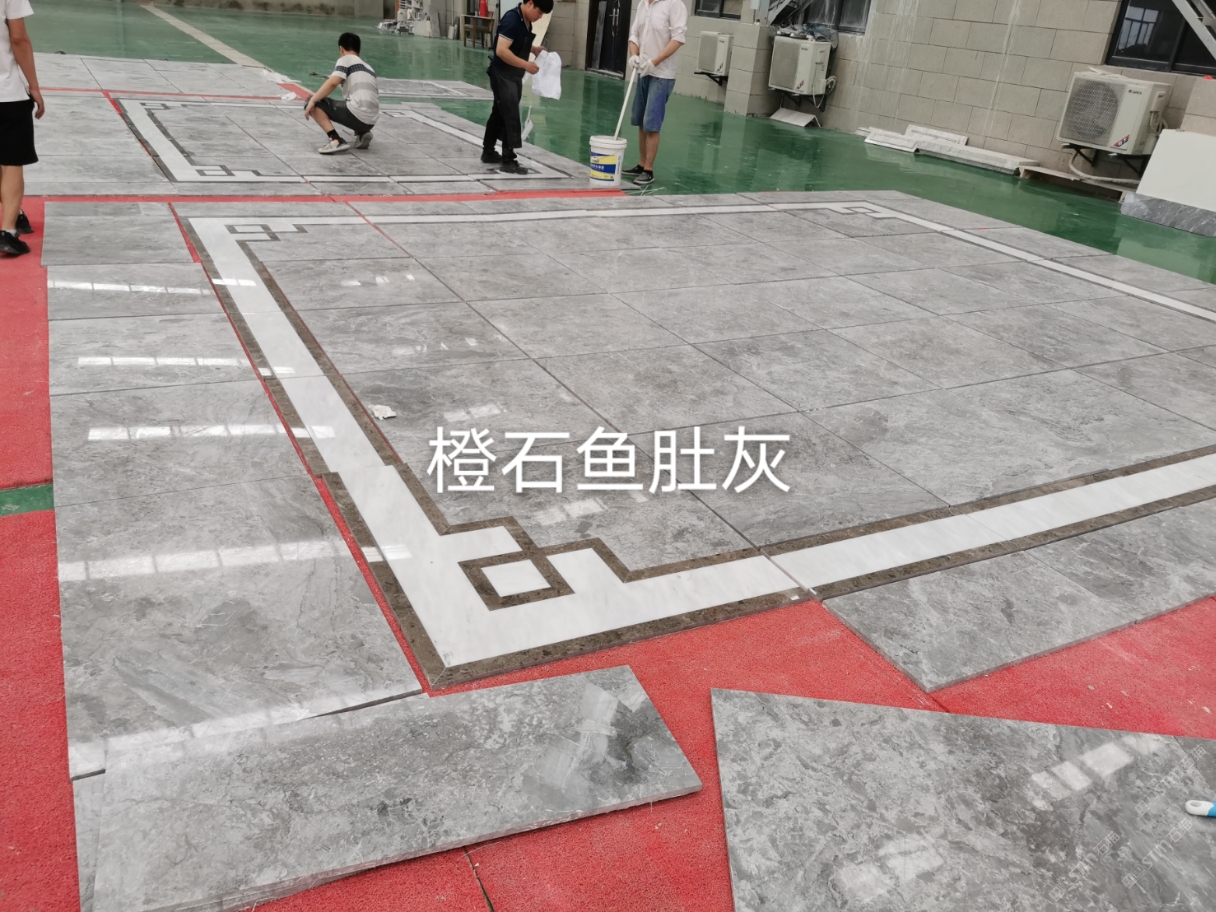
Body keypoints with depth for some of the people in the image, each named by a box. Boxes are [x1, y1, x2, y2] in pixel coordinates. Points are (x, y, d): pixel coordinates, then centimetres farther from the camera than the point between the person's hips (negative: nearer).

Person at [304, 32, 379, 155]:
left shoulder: (346, 59, 6)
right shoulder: (369, 68, 27)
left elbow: (332, 83, -11)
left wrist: (312, 100, -6)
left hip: (356, 114, -8)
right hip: (370, 121, 8)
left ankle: (336, 140, -15)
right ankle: (362, 134, 11)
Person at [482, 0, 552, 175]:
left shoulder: (526, 21, 6)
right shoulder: (512, 19, -22)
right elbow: (501, 50, -29)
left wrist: (533, 49, 6)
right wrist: (526, 64, -27)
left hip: (514, 75, 9)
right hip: (502, 75, -9)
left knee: (499, 114, 17)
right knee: (511, 116, -10)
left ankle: (488, 152, 29)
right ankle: (508, 160, -5)